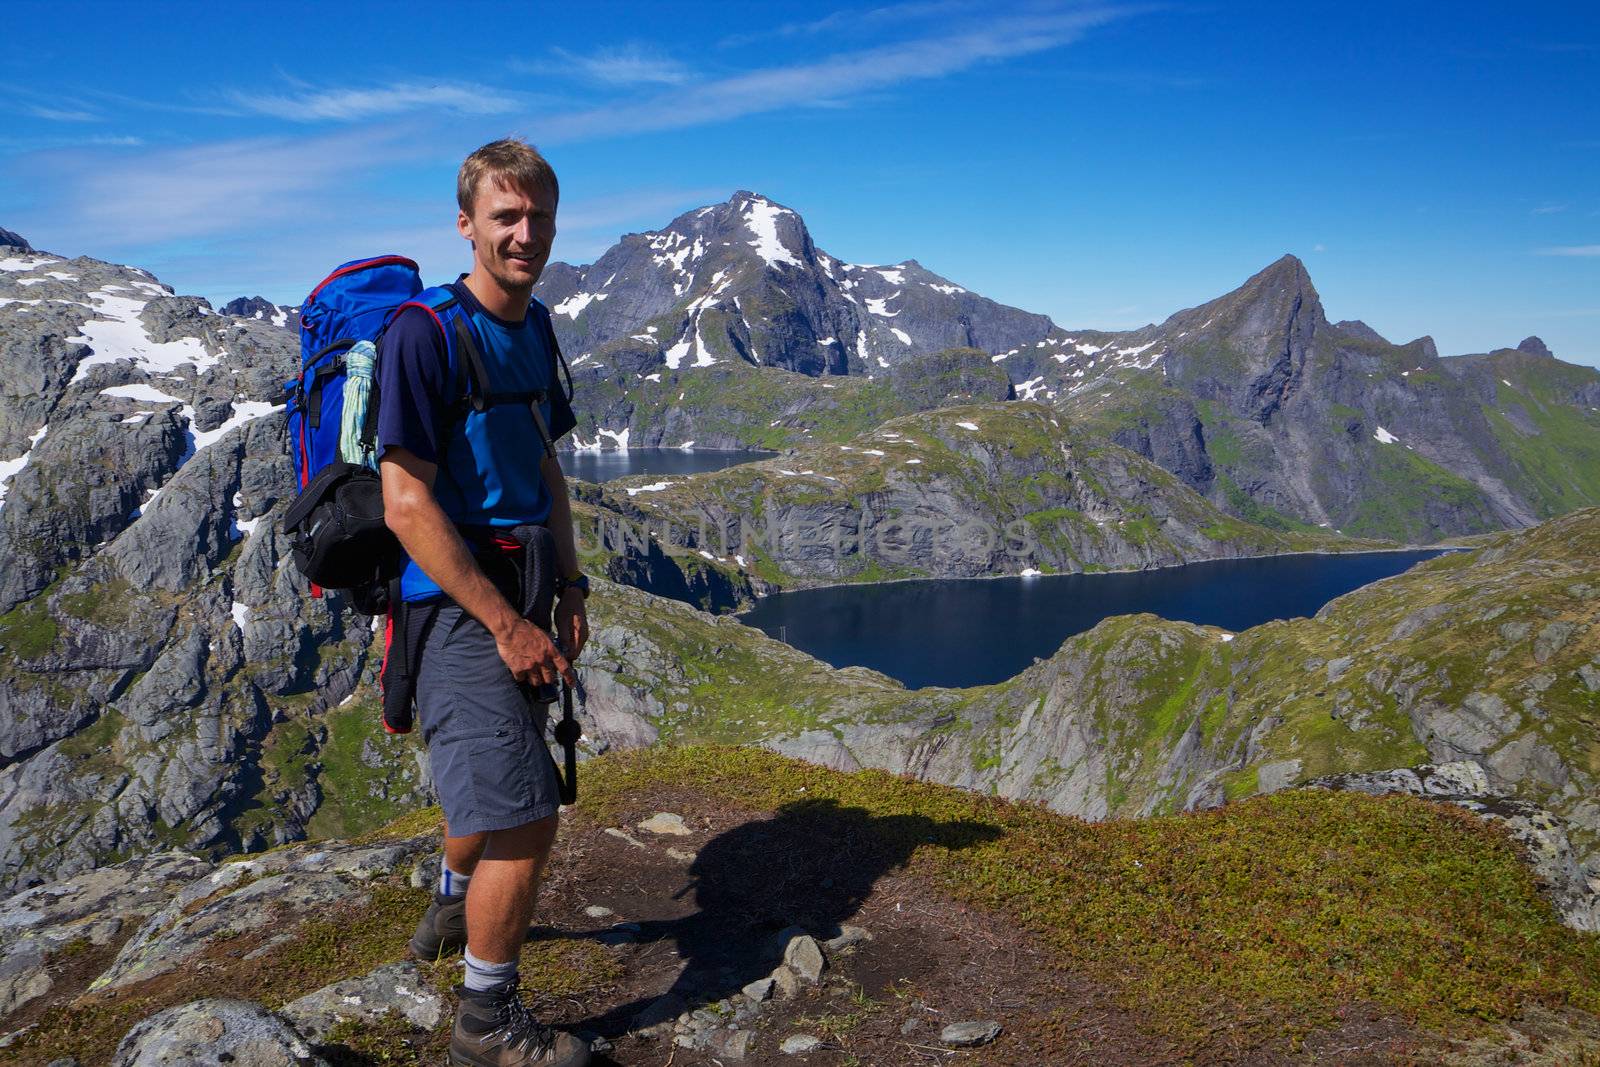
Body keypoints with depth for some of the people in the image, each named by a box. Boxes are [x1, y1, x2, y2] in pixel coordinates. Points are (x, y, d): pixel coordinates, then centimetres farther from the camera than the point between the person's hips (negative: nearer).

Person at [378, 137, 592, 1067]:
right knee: (525, 816, -10)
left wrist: (571, 589, 9)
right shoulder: (426, 331, -16)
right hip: (459, 604, -8)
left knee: (492, 783, 25)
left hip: (520, 596, 8)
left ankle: (455, 910, 52)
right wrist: (506, 625, -19)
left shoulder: (534, 327, 10)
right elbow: (407, 504, -20)